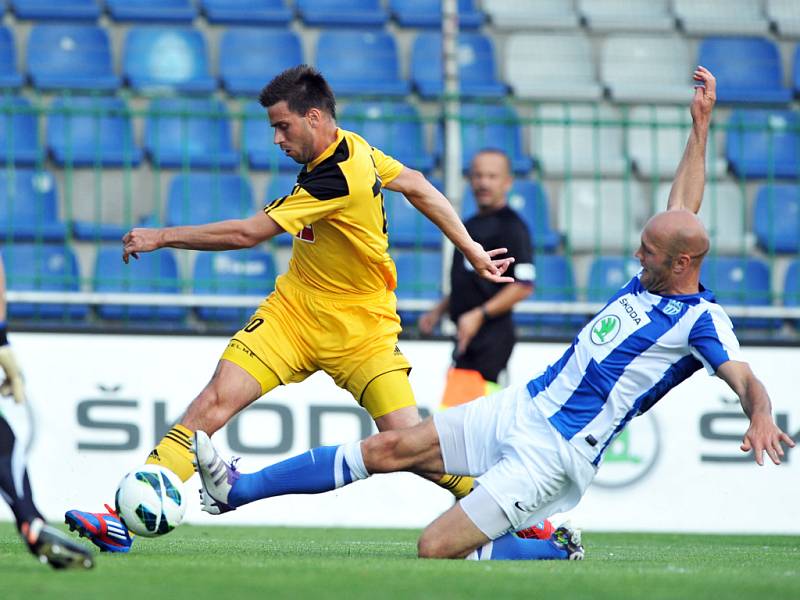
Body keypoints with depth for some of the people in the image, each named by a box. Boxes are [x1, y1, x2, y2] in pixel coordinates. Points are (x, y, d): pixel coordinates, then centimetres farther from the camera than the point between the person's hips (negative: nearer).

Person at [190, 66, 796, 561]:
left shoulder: (701, 321, -13)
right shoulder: (650, 279, 10)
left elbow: (746, 379, -24)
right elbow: (683, 212, 21)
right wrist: (701, 123, 24)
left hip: (552, 452, -8)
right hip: (519, 408, 8)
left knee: (437, 549, -16)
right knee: (392, 447, 1)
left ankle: (558, 553, 5)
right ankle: (237, 490, 4)